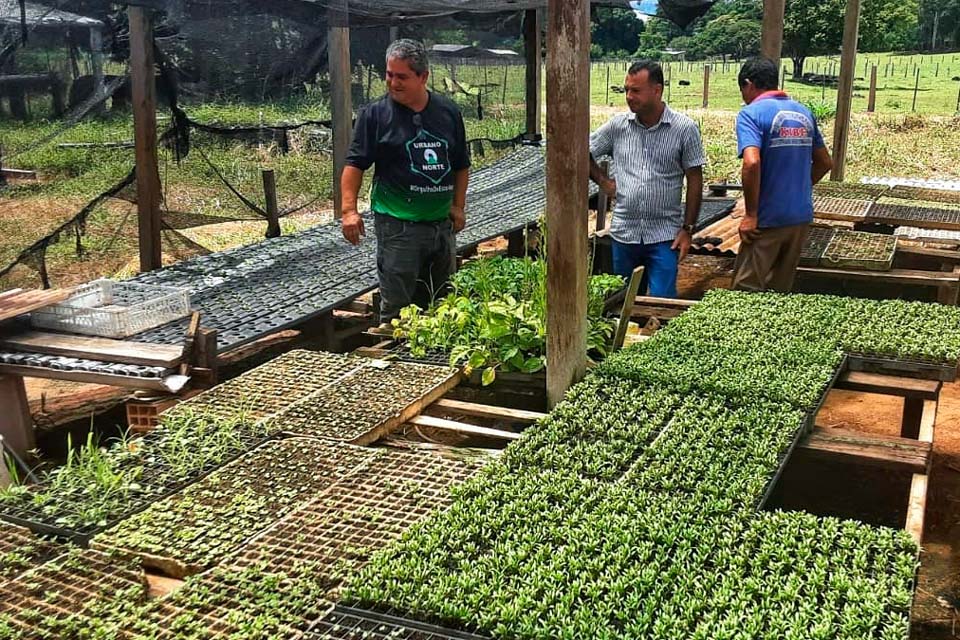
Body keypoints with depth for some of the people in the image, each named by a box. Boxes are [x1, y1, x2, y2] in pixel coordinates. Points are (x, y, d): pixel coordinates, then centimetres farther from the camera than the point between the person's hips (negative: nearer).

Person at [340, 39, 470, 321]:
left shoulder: (448, 111, 7)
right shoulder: (375, 114, -3)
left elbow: (461, 165, 16)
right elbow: (355, 164, -6)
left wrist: (458, 206, 8)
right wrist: (349, 210, -18)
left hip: (442, 223, 5)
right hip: (397, 225, -4)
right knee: (396, 307, -4)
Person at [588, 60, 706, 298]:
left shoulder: (685, 129, -5)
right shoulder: (617, 125, 2)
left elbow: (694, 181, -3)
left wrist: (688, 229, -6)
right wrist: (603, 182, 4)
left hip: (665, 235, -3)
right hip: (624, 233, 3)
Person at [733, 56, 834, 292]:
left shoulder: (751, 113, -10)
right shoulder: (804, 113, 12)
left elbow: (752, 163, -24)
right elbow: (824, 162, 18)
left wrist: (750, 214, -18)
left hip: (768, 220, -7)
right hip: (801, 217, 7)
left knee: (747, 292, 1)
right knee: (781, 291, 16)